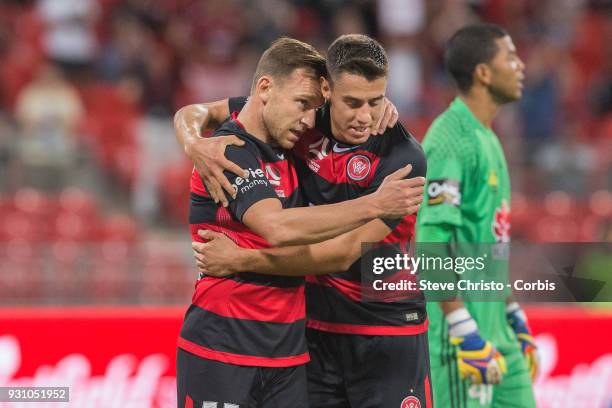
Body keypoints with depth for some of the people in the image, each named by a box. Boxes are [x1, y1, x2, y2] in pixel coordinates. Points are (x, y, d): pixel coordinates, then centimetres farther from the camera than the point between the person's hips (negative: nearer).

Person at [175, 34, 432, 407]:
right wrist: (194, 144, -20)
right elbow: (196, 112, 4)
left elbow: (342, 253, -23)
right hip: (314, 330, 4)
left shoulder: (403, 158, -19)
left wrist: (242, 260, -26)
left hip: (387, 333, -3)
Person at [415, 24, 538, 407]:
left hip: (497, 328, 9)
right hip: (461, 323, -9)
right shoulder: (449, 141, -14)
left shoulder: (489, 141, 16)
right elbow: (432, 246, -21)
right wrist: (466, 335, -23)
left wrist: (517, 321, 22)